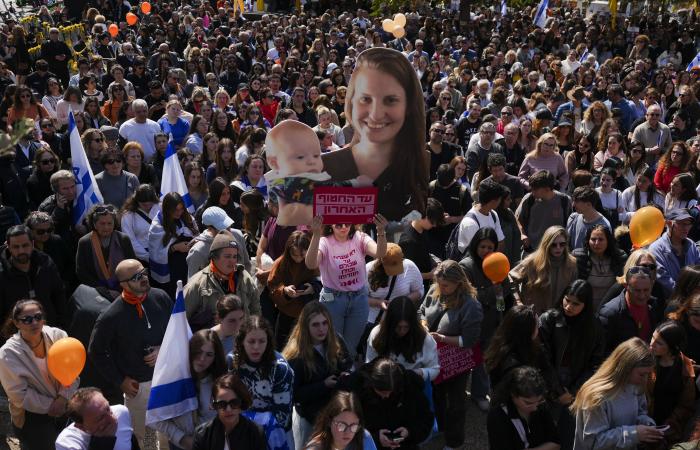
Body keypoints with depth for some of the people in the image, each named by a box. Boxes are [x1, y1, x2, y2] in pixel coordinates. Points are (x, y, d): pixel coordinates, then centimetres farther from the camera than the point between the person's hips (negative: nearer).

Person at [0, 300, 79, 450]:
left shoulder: (58, 336, -13)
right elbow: (19, 394, -15)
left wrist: (63, 398, -19)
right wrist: (50, 406, -14)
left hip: (65, 406, 3)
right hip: (32, 416, -3)